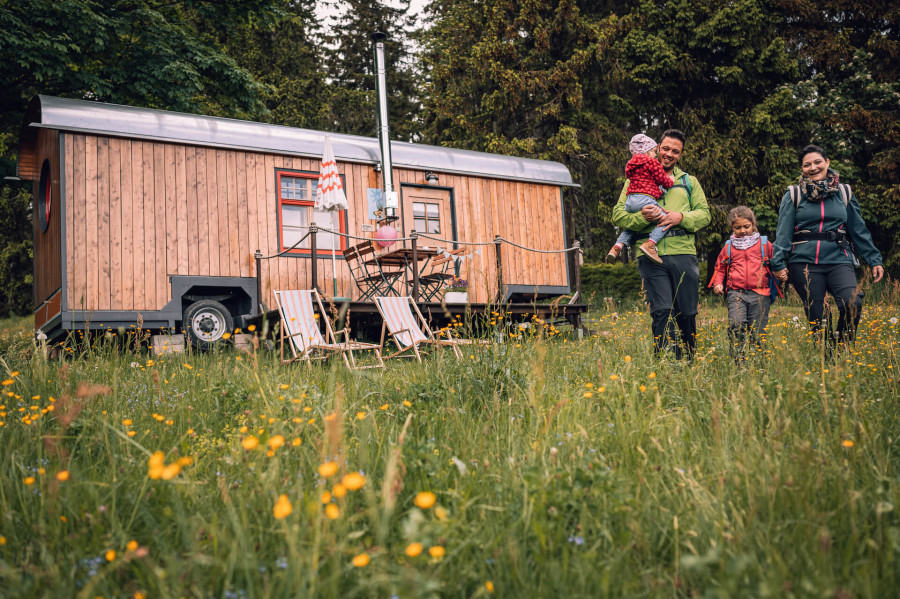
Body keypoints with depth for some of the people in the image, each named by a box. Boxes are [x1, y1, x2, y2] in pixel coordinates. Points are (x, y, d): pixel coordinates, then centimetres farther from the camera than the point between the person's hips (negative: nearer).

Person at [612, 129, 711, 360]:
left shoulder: (689, 181, 22)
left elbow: (704, 214, 12)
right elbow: (618, 215, 6)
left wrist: (682, 217, -8)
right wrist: (642, 217, -13)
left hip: (684, 254, 2)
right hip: (651, 256, -2)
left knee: (687, 314, 4)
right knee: (662, 311, -12)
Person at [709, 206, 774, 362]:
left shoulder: (765, 245, 13)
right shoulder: (728, 247, 16)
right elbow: (720, 268, 25)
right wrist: (717, 284, 8)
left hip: (759, 294, 0)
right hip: (736, 293, 0)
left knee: (757, 332, -3)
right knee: (736, 324, -23)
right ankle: (739, 360, -19)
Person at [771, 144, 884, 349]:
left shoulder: (844, 192, 12)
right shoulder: (794, 195, 6)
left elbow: (859, 230, 15)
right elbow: (783, 232, 1)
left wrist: (874, 259, 12)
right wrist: (779, 263, -9)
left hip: (838, 260, 1)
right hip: (804, 262, -1)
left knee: (852, 303, -22)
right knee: (815, 319, -1)